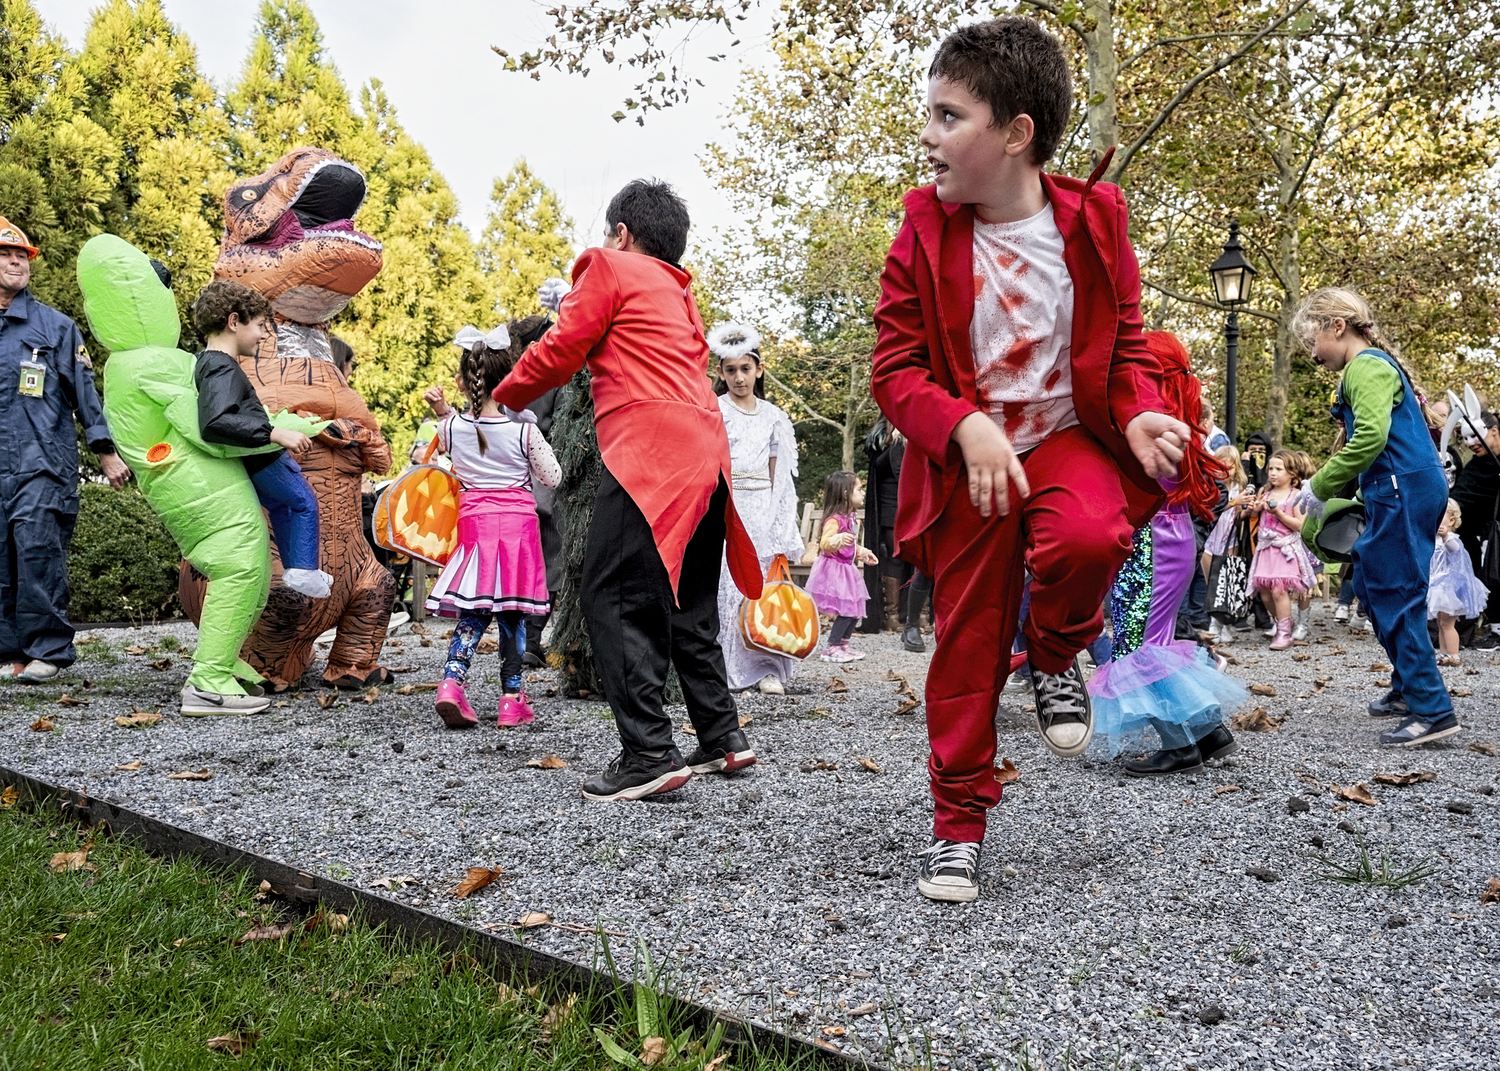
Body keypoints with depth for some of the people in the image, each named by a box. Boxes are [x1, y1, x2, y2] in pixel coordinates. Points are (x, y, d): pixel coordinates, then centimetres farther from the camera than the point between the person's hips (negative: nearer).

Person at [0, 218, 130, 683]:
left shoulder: (54, 326, 9)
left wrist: (106, 451, 2)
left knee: (38, 549, -12)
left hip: (42, 460, -3)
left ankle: (47, 649, -4)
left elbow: (84, 390, 8)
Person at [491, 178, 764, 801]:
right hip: (706, 447, 9)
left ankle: (649, 752, -15)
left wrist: (504, 396, 20)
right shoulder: (679, 294, 29)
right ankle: (721, 736, 18)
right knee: (687, 601, 16)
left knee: (613, 596, -9)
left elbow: (560, 350, 3)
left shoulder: (611, 267, 6)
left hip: (650, 445, -9)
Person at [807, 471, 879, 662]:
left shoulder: (849, 517, 13)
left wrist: (863, 553, 34)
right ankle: (832, 648, -2)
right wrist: (838, 540, -52)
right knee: (847, 610, -11)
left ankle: (843, 644, 22)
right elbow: (824, 543, -35)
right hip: (834, 569, -10)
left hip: (846, 570, 10)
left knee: (855, 609, 10)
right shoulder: (834, 520, -20)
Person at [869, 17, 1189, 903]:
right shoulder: (925, 233, -6)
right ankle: (959, 822, 19)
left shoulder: (1094, 220, -4)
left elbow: (1127, 345, 6)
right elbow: (895, 365, -7)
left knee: (1087, 538, -34)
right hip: (967, 459, 0)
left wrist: (1141, 413, -15)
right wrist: (965, 427, -25)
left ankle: (1058, 655, 1)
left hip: (1071, 437, 0)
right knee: (968, 638, 2)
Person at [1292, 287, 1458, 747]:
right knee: (1369, 584, 17)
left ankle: (1433, 711, -8)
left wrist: (1319, 489, -17)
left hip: (1402, 492, -10)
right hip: (1404, 490, 10)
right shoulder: (1378, 363, 21)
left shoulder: (1366, 367, -11)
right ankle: (1408, 688, 25)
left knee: (1397, 596, -9)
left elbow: (1371, 437, -25)